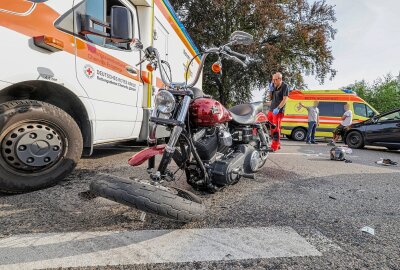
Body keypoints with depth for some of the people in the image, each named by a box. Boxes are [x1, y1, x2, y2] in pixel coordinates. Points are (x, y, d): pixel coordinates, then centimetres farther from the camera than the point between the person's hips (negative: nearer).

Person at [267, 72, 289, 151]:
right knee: (271, 128, 10)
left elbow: (285, 99, -15)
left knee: (276, 129, -9)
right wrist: (271, 90, 1)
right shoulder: (274, 86, 12)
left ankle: (274, 147, -6)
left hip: (278, 111, -7)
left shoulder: (285, 86, -7)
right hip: (271, 110, 7)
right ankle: (277, 144, 22)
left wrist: (278, 108, -26)